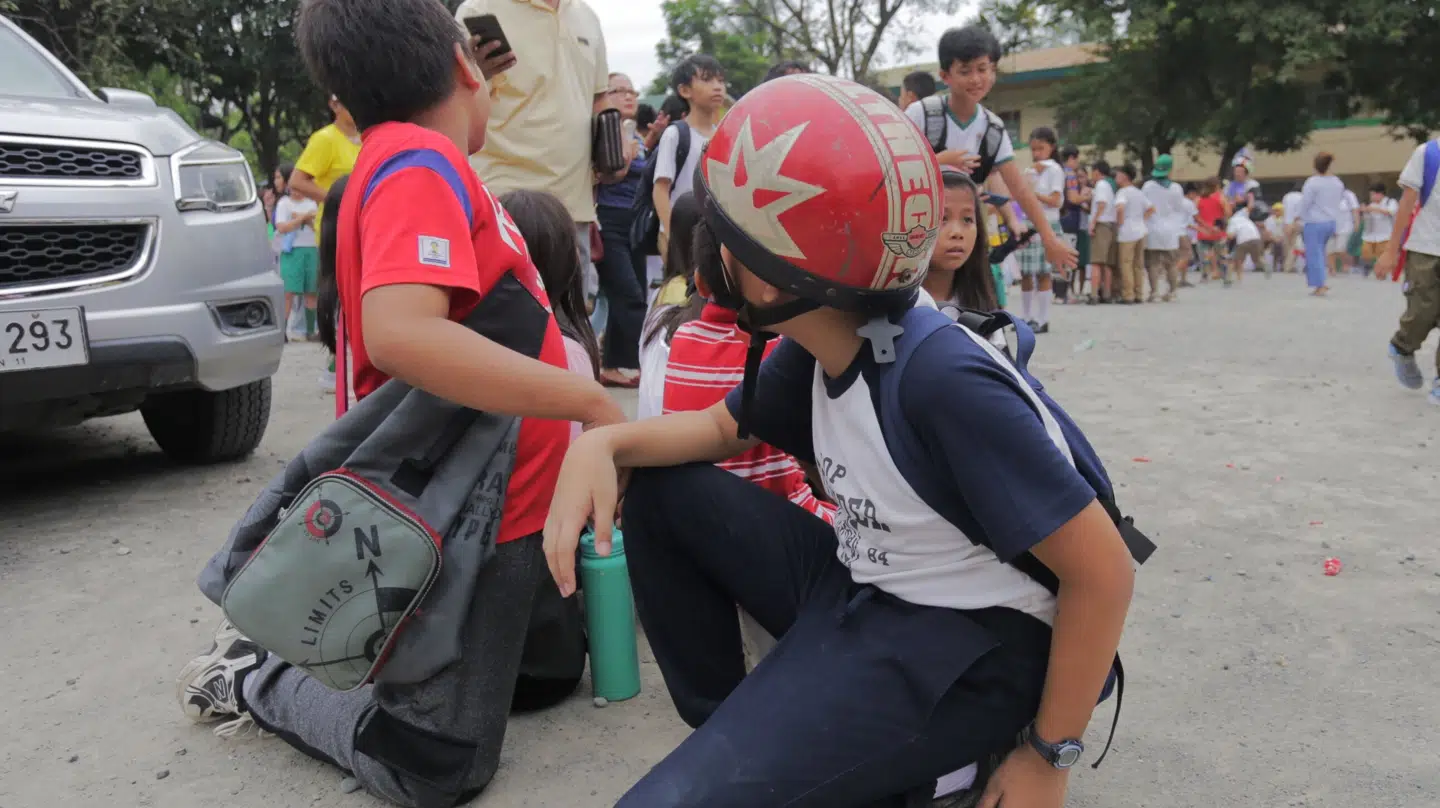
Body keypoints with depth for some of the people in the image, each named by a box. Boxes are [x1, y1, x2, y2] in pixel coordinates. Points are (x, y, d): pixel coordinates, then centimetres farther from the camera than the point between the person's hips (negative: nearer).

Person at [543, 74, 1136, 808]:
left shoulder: (944, 381, -27)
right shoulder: (819, 351, -1)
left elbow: (1103, 570, -22)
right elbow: (723, 426, 15)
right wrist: (603, 443, -6)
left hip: (969, 648, -9)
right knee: (663, 491, 5)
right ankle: (731, 732, 13)